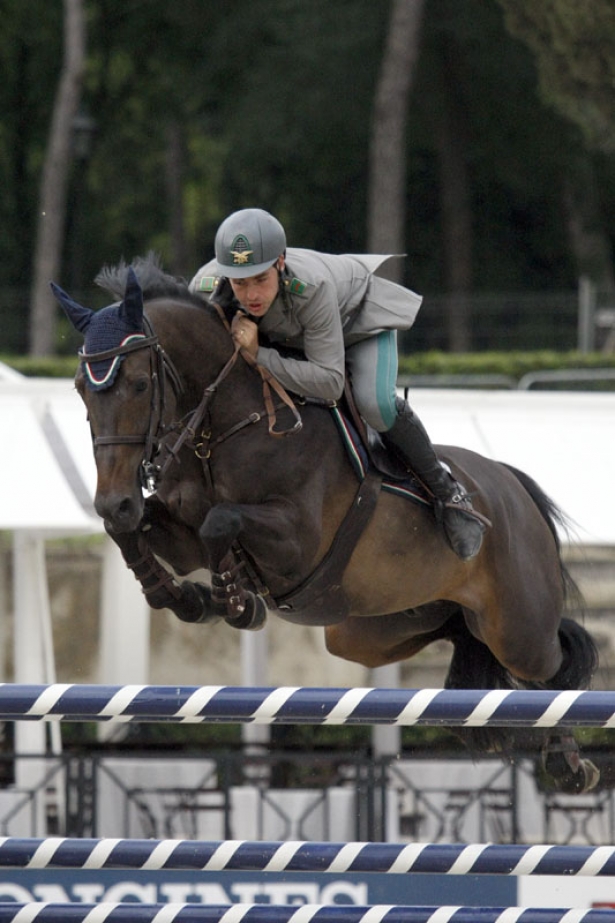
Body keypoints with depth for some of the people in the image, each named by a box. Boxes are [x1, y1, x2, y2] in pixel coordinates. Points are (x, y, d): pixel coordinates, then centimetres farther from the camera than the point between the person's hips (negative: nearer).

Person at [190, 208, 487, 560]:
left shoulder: (310, 287, -45)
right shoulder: (206, 289, -33)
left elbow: (330, 382, -45)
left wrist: (259, 356, -50)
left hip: (360, 319, -6)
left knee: (375, 402, -30)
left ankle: (445, 491, -8)